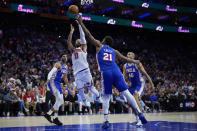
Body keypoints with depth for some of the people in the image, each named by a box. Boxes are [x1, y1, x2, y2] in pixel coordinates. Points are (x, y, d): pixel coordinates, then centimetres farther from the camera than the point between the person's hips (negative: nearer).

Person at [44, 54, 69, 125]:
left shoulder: (66, 67, 14)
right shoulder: (58, 64, -12)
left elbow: (65, 78, 24)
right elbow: (51, 72, -25)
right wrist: (48, 79, -42)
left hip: (58, 83, 9)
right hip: (53, 82, -9)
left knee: (61, 101, 8)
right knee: (59, 99, -19)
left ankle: (48, 114, 16)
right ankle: (55, 118, -13)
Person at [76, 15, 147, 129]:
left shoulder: (99, 46, 17)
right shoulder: (114, 51, 25)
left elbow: (89, 35, 16)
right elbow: (124, 58, 34)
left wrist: (81, 23, 22)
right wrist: (134, 61, 52)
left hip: (106, 73, -2)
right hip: (116, 72, 2)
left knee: (106, 97, 4)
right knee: (126, 93, -2)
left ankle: (106, 121, -3)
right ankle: (139, 113, -10)